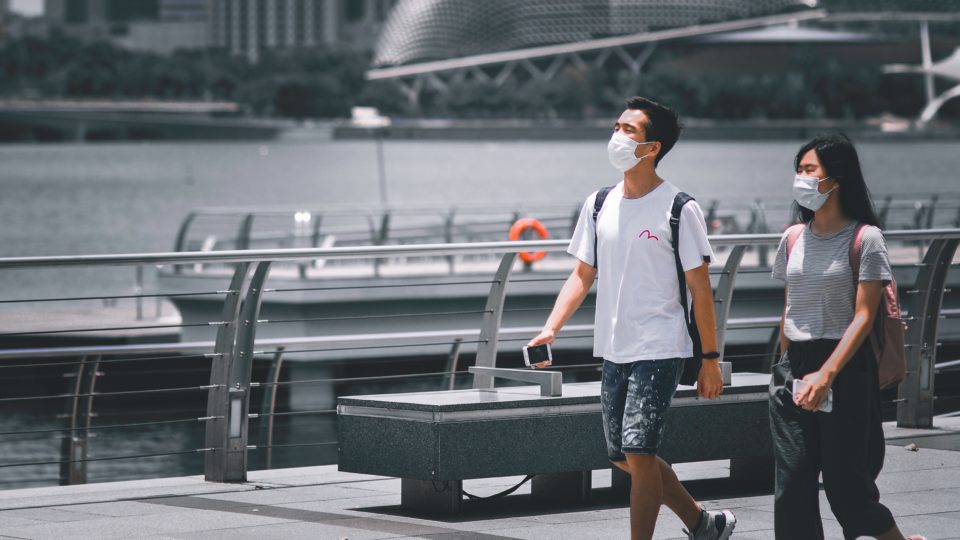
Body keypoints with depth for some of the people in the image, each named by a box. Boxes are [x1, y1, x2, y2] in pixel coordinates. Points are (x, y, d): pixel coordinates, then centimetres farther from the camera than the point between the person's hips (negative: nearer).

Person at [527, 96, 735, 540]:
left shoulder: (679, 209, -8)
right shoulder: (599, 205, 8)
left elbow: (700, 289, -6)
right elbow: (583, 275, 12)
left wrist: (710, 360, -6)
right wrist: (550, 329, -1)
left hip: (659, 351, -7)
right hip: (613, 352, 7)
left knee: (638, 452, -14)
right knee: (624, 457, 11)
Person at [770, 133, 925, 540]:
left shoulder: (864, 238, -8)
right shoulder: (795, 238, 10)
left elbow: (864, 316, -13)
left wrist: (826, 375, -21)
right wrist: (786, 368, 14)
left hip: (845, 368, -5)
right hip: (793, 367, 5)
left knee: (845, 484, -1)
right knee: (792, 485, -2)